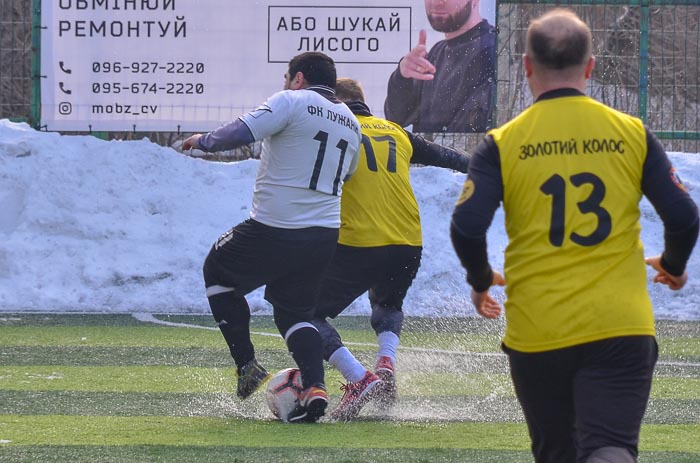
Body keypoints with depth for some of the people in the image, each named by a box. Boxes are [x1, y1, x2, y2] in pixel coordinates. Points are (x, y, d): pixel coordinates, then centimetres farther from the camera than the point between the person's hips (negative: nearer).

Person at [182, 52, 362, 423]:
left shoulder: (291, 101, -8)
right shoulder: (351, 121, 15)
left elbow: (241, 132, -19)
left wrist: (203, 141, -2)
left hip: (272, 232, -6)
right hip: (325, 235, 7)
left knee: (217, 271, 18)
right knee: (295, 312, 19)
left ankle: (247, 367, 12)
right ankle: (314, 386, -4)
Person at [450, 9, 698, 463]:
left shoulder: (503, 144, 0)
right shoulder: (632, 133, 4)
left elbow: (466, 227, -7)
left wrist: (481, 280, 14)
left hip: (537, 335, 0)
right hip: (621, 329, 0)